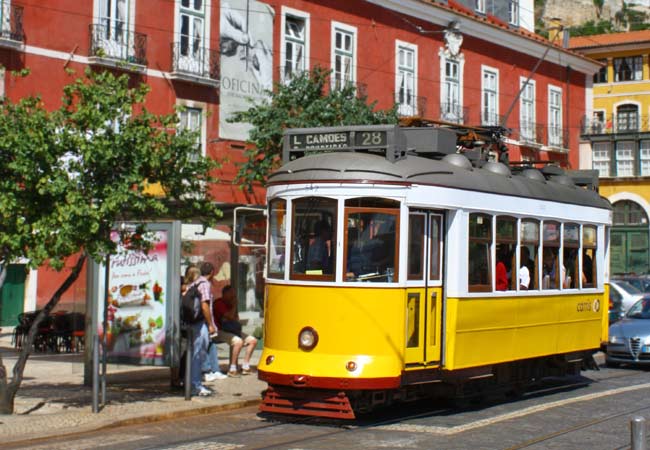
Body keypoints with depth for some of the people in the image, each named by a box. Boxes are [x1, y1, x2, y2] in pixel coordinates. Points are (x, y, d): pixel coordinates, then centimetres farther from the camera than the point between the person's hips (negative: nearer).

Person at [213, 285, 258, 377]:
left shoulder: (230, 303, 16)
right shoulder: (219, 303, -11)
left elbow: (236, 319, 23)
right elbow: (230, 317, -20)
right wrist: (234, 305, -8)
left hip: (232, 330, 9)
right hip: (221, 331, -9)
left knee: (253, 340, -2)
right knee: (238, 341, -34)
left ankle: (245, 367, 2)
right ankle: (232, 370, -29)